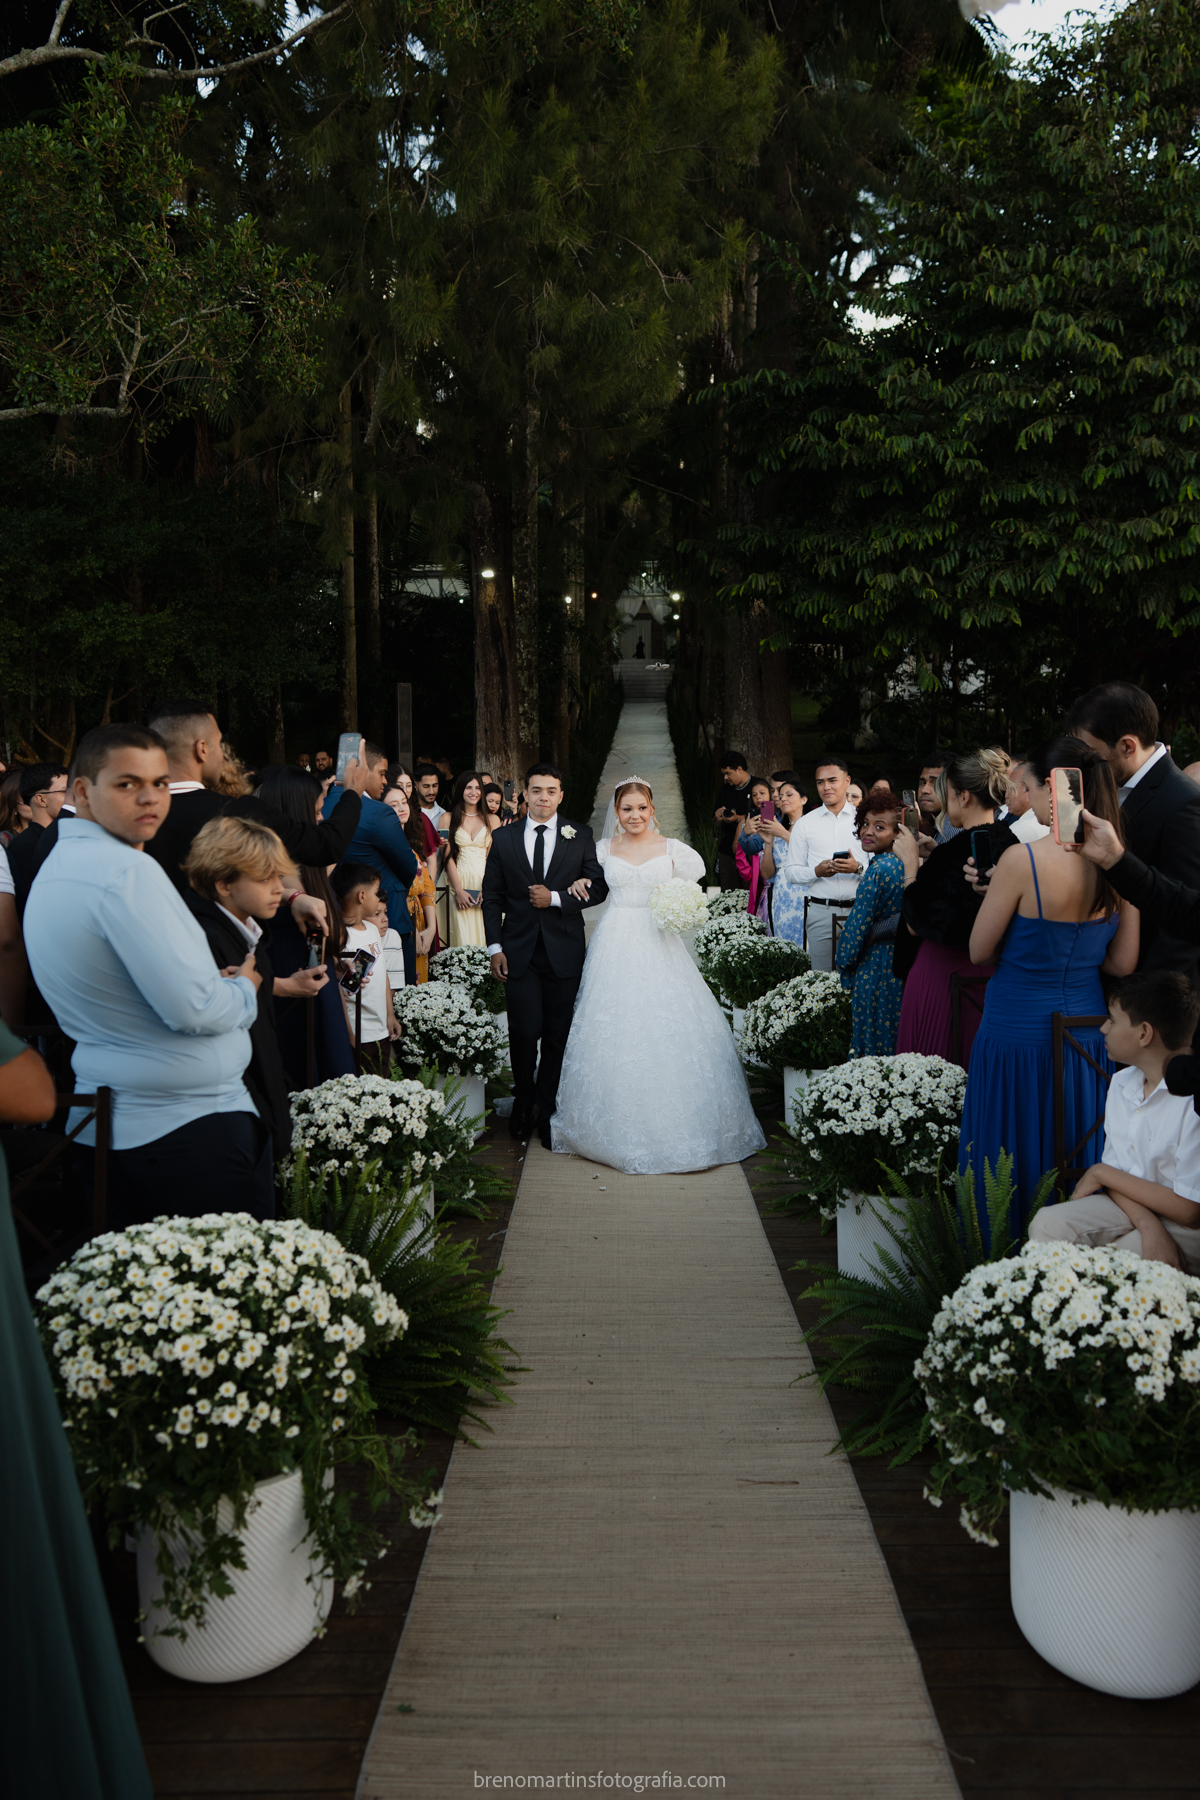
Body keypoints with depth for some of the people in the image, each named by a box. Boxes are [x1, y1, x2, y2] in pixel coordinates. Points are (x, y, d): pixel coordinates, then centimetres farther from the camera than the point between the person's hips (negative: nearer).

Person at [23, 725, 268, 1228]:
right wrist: (243, 990, -3)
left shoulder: (53, 868, 12)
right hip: (191, 1125, -10)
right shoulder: (127, 871, -20)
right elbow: (193, 1008, -24)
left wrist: (218, 983, 9)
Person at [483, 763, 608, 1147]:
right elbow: (492, 896, 7)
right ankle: (523, 1103, 22)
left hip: (563, 952, 0)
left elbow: (598, 887, 2)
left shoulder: (580, 836, 4)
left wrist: (556, 898, -11)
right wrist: (495, 947, 0)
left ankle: (547, 1112, 20)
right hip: (519, 952, 0)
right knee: (525, 1031, -3)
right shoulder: (503, 839, 6)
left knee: (558, 1034, 5)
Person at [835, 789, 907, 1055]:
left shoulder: (878, 871, -19)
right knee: (892, 1039, 15)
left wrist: (843, 963, -3)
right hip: (899, 961, 8)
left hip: (873, 964, -8)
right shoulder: (902, 864, 5)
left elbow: (858, 924, -15)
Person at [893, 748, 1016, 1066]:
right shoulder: (1009, 843, 1)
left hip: (943, 978, -8)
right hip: (990, 978, 8)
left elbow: (915, 925, -14)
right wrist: (933, 854, 15)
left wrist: (911, 861, -6)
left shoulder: (956, 851, -20)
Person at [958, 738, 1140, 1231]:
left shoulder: (1023, 859, -20)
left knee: (1012, 1159, 9)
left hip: (1018, 1034, -6)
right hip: (1085, 1032, 6)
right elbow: (1122, 963, 3)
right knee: (1073, 1160, 19)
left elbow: (979, 952, -10)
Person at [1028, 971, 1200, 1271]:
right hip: (1129, 1203, 7)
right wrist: (1145, 1221, -20)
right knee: (1047, 1224, -18)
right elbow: (1116, 1172, 3)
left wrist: (1101, 1173, -9)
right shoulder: (1122, 1083, 5)